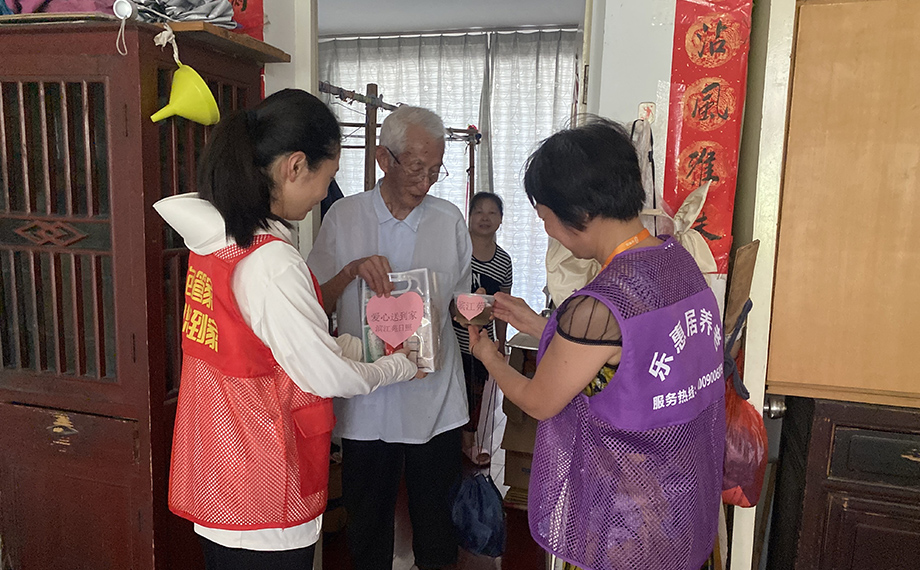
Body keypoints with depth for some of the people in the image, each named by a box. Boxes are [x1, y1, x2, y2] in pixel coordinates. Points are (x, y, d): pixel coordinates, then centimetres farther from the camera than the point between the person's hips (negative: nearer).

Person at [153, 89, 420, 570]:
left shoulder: (213, 237, 0)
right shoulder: (272, 261, -27)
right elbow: (325, 376, -19)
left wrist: (362, 344, 11)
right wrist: (400, 367, -1)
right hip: (263, 489, -8)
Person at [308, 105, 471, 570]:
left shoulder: (450, 220, 3)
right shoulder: (344, 217, -2)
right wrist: (352, 271, -18)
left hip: (435, 400, 1)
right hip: (366, 402, 0)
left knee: (435, 522, 14)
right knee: (368, 525, 15)